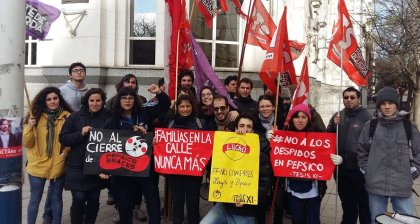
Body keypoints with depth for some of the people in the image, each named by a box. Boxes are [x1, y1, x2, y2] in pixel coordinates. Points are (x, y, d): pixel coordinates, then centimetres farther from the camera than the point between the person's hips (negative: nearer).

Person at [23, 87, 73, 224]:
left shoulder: (67, 117, -5)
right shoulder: (36, 116, -3)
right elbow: (27, 143, -3)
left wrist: (66, 152, -10)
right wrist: (29, 127, -18)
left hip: (58, 165, 0)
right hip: (37, 165, 0)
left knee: (56, 198, 16)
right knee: (35, 200, 12)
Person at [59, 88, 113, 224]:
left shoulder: (109, 119, -2)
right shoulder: (75, 117, 2)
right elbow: (63, 139, 0)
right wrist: (80, 134, -17)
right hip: (77, 167, 0)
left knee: (93, 200, 12)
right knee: (78, 200, -3)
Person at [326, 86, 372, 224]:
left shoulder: (366, 116, -10)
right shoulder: (337, 116, 6)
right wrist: (334, 125, -10)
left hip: (360, 168, -5)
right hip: (341, 167, 5)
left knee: (363, 202, 10)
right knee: (346, 202, 21)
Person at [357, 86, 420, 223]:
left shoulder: (408, 127, 2)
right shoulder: (370, 126, 2)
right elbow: (361, 151, 11)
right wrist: (365, 170, 5)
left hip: (402, 187, 0)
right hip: (375, 185, 0)